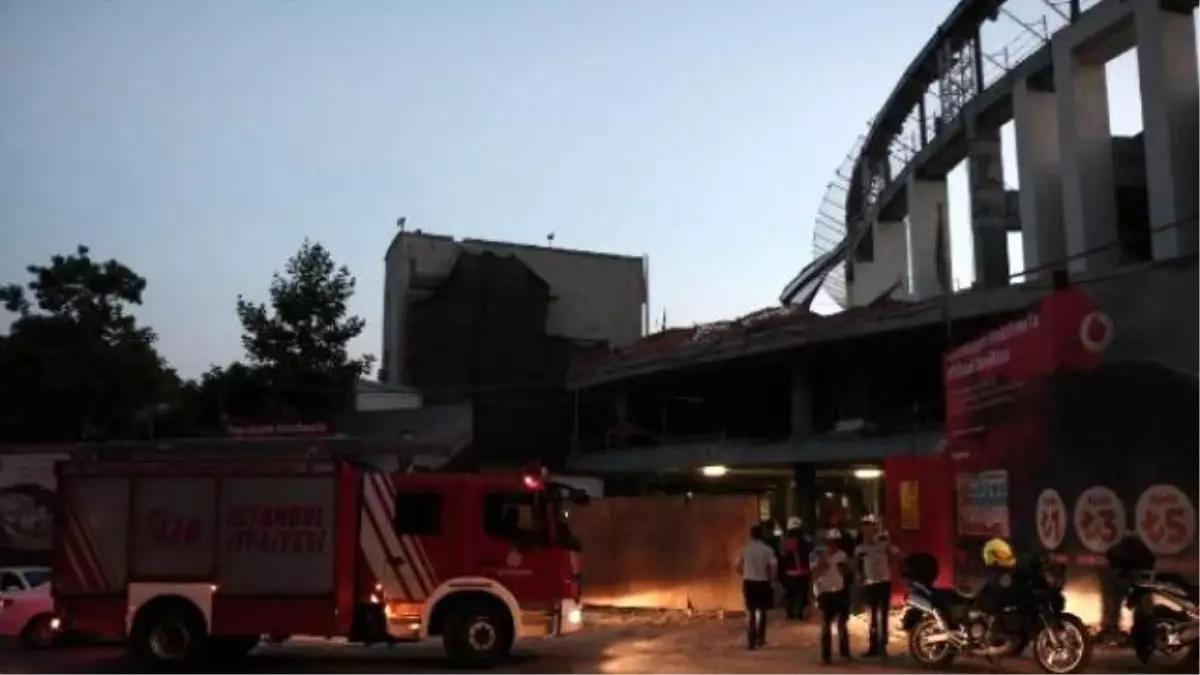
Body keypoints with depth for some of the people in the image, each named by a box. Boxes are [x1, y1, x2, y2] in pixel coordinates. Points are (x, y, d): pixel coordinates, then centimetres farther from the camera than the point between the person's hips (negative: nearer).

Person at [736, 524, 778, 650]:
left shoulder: (745, 549, -2)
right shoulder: (767, 550, -7)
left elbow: (739, 567, 0)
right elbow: (772, 567, -13)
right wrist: (772, 581, 1)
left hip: (748, 582, 1)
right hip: (763, 583, -1)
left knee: (750, 612, 8)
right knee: (762, 611, 18)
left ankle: (751, 641, 3)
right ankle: (760, 638, 23)